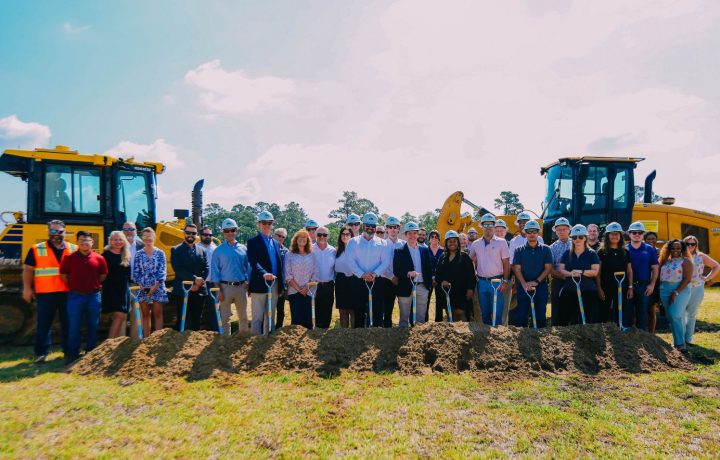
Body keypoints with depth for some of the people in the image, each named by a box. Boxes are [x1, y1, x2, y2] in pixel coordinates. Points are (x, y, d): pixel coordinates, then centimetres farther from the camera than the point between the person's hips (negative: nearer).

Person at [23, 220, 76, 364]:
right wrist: (27, 288, -4)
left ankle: (69, 351, 18)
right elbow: (28, 269, 4)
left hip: (68, 293, 2)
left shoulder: (74, 249, 8)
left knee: (68, 323, 8)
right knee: (43, 324, 1)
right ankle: (41, 353, 10)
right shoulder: (37, 249, 3)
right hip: (45, 294, -2)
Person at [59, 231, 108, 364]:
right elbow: (63, 275, 4)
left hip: (93, 296, 1)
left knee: (93, 326, 9)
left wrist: (94, 286, 6)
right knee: (73, 327, 4)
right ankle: (72, 354, 15)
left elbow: (103, 275, 11)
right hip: (75, 296, -1)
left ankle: (90, 353, 21)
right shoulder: (70, 258, -2)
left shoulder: (99, 259, 1)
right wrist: (73, 287, 3)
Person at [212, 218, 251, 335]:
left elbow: (247, 268, 9)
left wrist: (248, 285, 4)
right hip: (226, 286, -3)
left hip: (241, 286, 3)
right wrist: (219, 290, -10)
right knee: (225, 317, 4)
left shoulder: (243, 249, 6)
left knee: (243, 316, 13)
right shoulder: (218, 250, -2)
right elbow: (215, 271, -4)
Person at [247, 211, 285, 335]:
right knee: (258, 317, -2)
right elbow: (253, 262, -18)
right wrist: (264, 273, -36)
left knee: (271, 316, 13)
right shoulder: (253, 242, -2)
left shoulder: (275, 243, 17)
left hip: (274, 284, 6)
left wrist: (281, 286, 13)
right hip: (260, 284, -6)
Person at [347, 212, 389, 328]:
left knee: (377, 311, 3)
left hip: (377, 282, 1)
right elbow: (351, 261, -5)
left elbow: (386, 262, 0)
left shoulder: (382, 243, 8)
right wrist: (362, 274, -18)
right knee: (359, 311, 4)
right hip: (358, 281, -1)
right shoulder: (353, 242, 5)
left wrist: (375, 274, -16)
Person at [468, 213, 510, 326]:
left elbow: (506, 264, -2)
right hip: (481, 282, 3)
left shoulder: (501, 242, -1)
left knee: (497, 313, -2)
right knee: (485, 313, 12)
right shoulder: (476, 244, 8)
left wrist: (505, 281, -8)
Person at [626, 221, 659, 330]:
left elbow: (655, 268, 4)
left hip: (644, 286, 0)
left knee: (643, 314, 8)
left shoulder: (650, 249, 4)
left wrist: (652, 284, -4)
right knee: (627, 314, 6)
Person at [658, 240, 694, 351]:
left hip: (680, 290, -5)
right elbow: (660, 276, 12)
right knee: (671, 317, 8)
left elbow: (687, 279, -11)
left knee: (676, 316, -13)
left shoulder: (685, 261, -4)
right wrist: (659, 292, 5)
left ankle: (680, 343, -2)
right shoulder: (666, 261, 13)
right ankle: (676, 341, 18)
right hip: (665, 291, 6)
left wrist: (676, 293, -17)